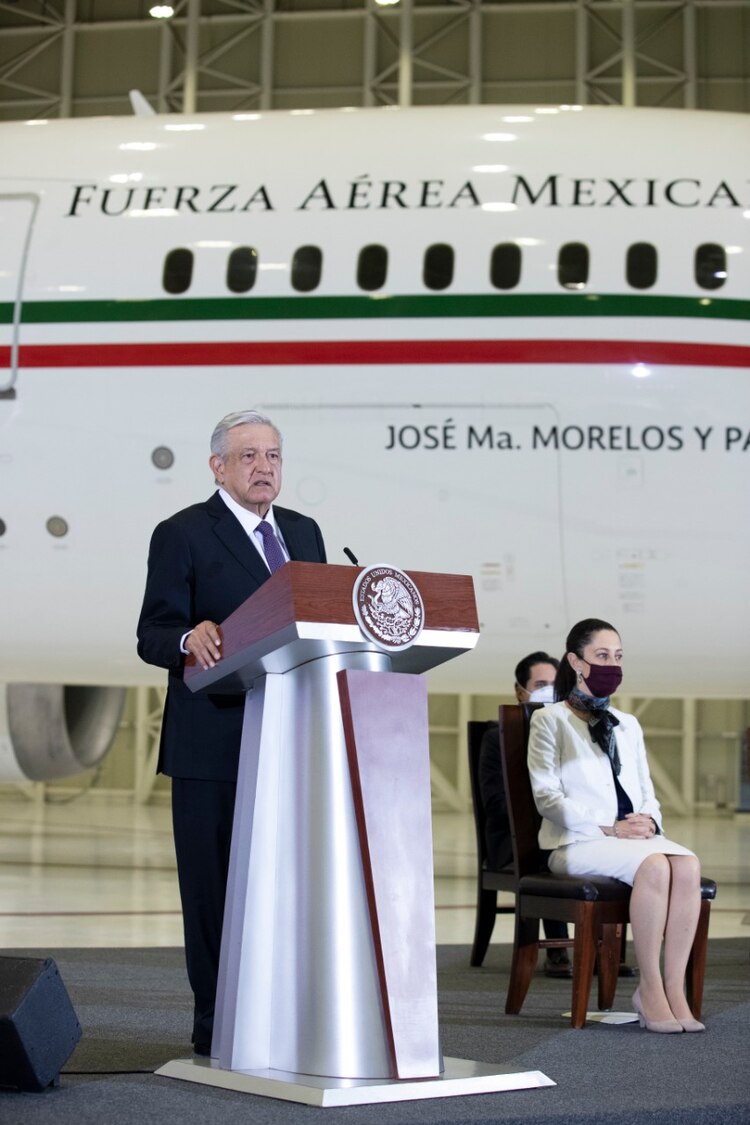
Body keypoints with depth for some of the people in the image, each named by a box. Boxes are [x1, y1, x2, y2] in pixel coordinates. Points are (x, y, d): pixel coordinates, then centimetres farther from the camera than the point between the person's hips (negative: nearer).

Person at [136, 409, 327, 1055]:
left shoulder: (304, 532, 17)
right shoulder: (182, 535, -1)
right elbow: (152, 636, -7)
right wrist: (189, 640, -28)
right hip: (214, 743, -5)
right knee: (214, 885, 0)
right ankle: (216, 1027, 8)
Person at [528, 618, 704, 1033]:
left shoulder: (628, 725, 26)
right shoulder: (550, 720, 6)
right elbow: (547, 797, -5)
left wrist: (649, 819, -3)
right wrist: (607, 829, -15)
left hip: (636, 836, 5)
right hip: (578, 842, -5)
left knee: (688, 865, -29)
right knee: (654, 866, -35)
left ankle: (675, 989, -31)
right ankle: (650, 988, -27)